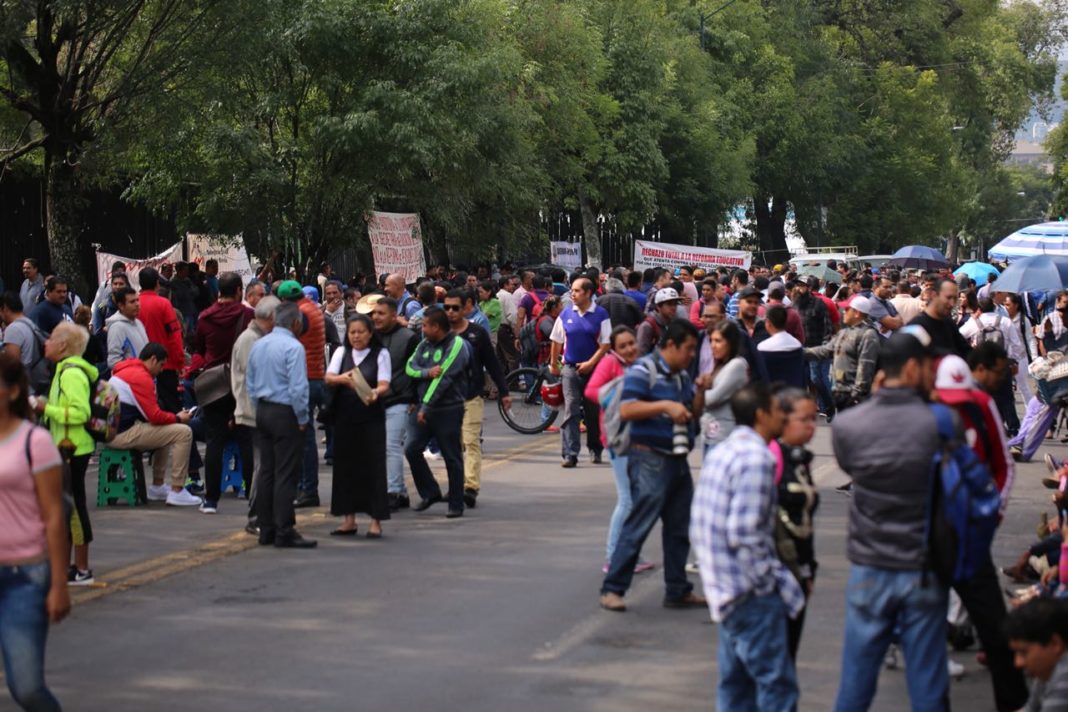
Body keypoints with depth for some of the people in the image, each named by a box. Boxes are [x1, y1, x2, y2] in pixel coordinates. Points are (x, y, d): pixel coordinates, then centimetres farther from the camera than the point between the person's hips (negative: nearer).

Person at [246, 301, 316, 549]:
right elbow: (298, 388, -19)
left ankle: (266, 530, 14)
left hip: (263, 411, 8)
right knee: (286, 475, -5)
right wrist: (302, 419, -9)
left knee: (266, 471, 11)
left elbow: (250, 384, 15)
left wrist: (259, 411, 19)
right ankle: (285, 533, -5)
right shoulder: (293, 347, -15)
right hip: (285, 414, -8)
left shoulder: (258, 345, 9)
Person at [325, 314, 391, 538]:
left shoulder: (381, 354, 1)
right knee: (345, 466, 5)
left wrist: (375, 392, -32)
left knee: (372, 466, -3)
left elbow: (384, 385, -9)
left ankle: (375, 521, 1)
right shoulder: (341, 352, 9)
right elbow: (328, 378, -4)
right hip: (344, 417, 3)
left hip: (371, 419, -3)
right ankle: (348, 519, 14)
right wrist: (344, 379, -26)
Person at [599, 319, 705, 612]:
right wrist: (665, 406, -27)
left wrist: (701, 391, 3)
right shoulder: (643, 371, -11)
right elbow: (626, 410, -21)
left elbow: (693, 413, 21)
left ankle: (677, 590, 20)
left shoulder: (682, 376, 15)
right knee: (638, 525, -9)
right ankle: (613, 588, -3)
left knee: (680, 528, 11)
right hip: (650, 459, -8)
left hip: (677, 460, 8)